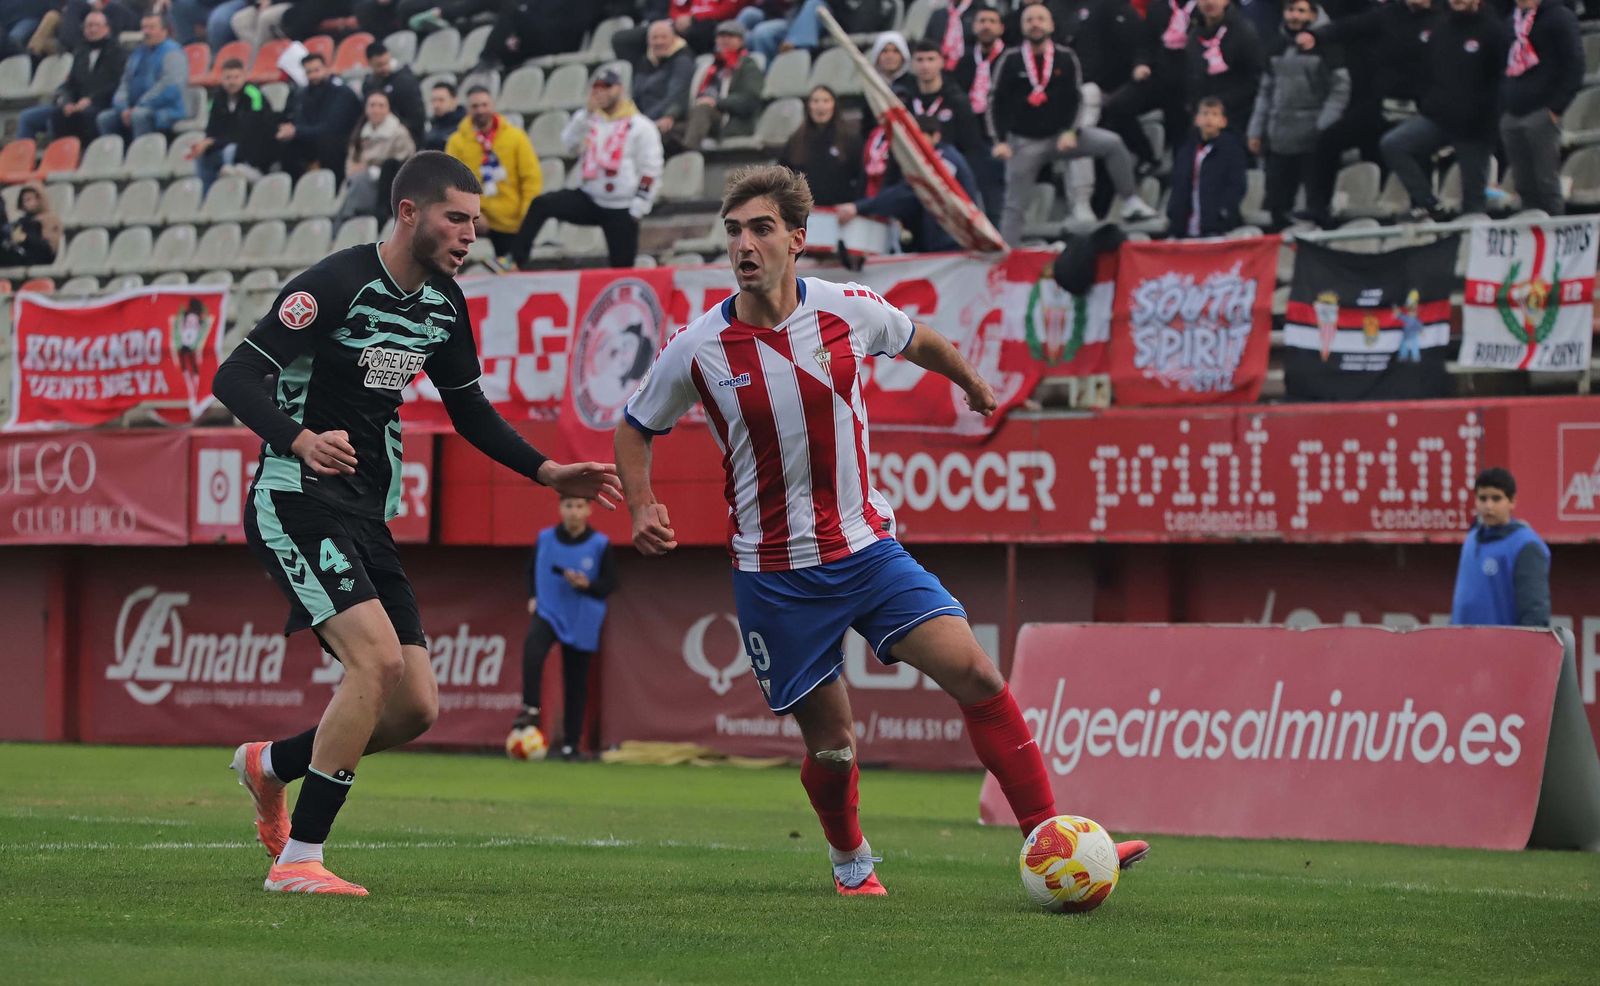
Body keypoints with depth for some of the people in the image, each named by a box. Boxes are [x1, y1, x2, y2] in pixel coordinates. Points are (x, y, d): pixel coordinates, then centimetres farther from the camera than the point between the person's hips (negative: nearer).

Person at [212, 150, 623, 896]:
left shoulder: (443, 305, 9)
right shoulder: (335, 286, -15)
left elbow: (468, 409, 22)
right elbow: (234, 377, -19)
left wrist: (547, 471, 11)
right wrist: (300, 439, -36)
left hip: (366, 519, 8)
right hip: (296, 501, -8)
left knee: (414, 707, 1)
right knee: (377, 656, -25)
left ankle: (270, 765, 28)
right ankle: (296, 860, -19)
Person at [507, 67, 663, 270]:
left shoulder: (641, 127, -5)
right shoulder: (589, 119, 8)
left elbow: (650, 171, -7)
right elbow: (570, 144, -9)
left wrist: (638, 209, -12)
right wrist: (588, 112, -17)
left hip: (620, 211, -3)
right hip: (588, 199, 3)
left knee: (621, 267, -2)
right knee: (541, 205, -19)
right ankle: (516, 261, -21)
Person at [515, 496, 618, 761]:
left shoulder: (600, 544, -6)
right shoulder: (545, 538, 1)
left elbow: (610, 584, -2)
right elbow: (532, 570, 15)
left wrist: (587, 585, -20)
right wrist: (533, 597, 1)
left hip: (582, 622, 0)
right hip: (547, 611, 0)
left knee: (576, 684, 5)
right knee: (532, 645, -32)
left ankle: (570, 744, 15)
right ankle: (530, 709, -27)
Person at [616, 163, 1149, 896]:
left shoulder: (849, 311, -6)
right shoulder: (699, 349, -10)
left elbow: (916, 341, 18)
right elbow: (635, 427, 7)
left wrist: (972, 383, 34)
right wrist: (643, 507, -10)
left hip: (866, 549, 2)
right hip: (775, 578, -1)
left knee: (976, 675, -14)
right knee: (831, 745, 5)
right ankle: (851, 860, 36)